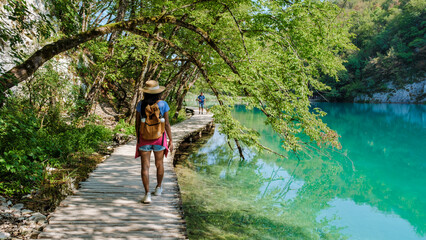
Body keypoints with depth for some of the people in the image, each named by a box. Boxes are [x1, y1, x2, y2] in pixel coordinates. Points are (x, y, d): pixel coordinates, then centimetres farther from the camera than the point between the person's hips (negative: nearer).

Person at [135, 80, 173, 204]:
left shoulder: (141, 104, -5)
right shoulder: (163, 104, -8)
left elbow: (137, 123, -1)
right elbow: (167, 124, -7)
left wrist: (138, 138, 12)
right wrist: (171, 140, 1)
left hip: (144, 137, 0)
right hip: (159, 137, 0)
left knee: (145, 166, 0)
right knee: (159, 164, 19)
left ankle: (147, 194, -9)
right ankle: (158, 187, 36)